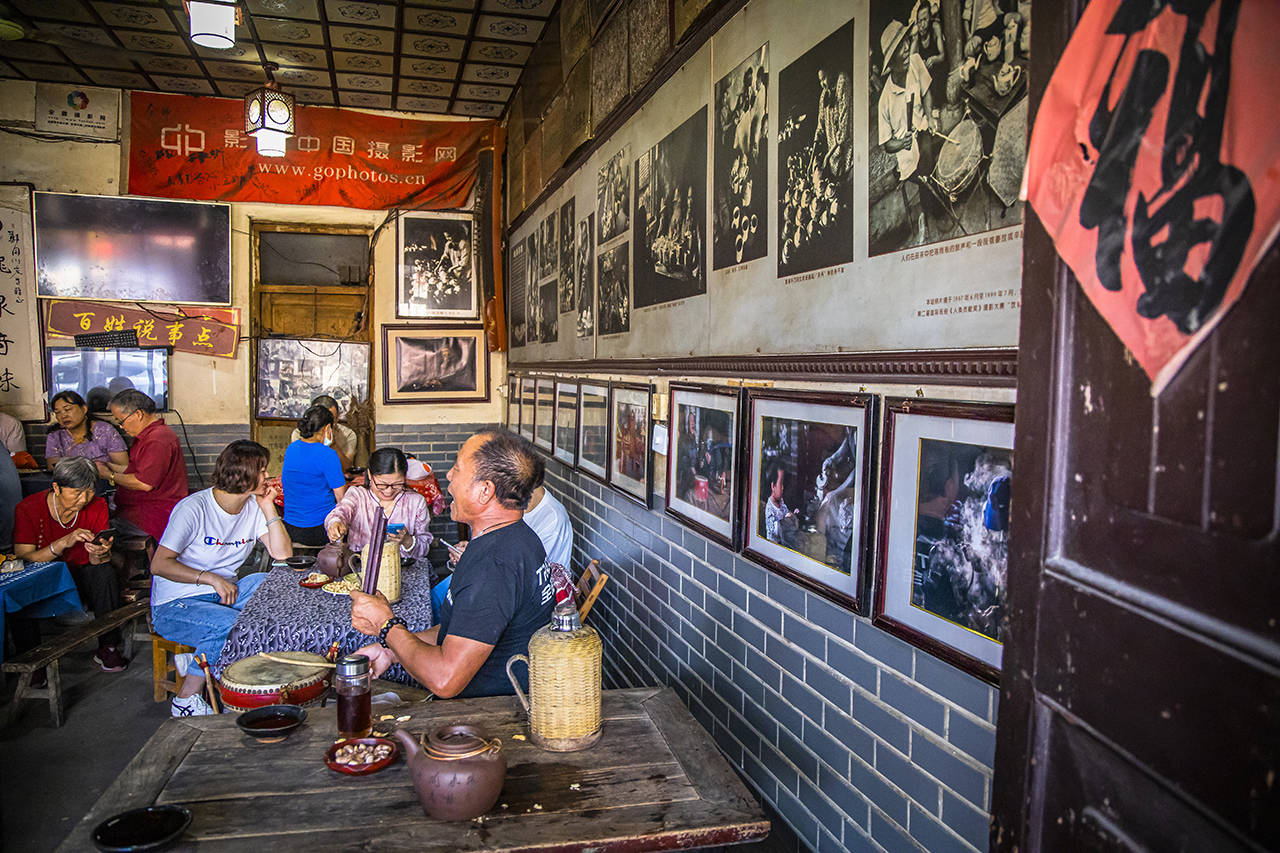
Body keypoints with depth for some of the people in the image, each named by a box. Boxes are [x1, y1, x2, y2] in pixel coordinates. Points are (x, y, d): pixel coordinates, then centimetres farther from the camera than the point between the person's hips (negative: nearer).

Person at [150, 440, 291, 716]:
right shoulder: (194, 508, -14)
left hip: (225, 594, 6)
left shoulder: (253, 507, 4)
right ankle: (186, 700, -13)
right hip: (175, 606, -6)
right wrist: (211, 578, -25)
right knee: (234, 626, -33)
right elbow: (159, 564, -17)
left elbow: (283, 555, -3)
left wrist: (269, 508, -9)